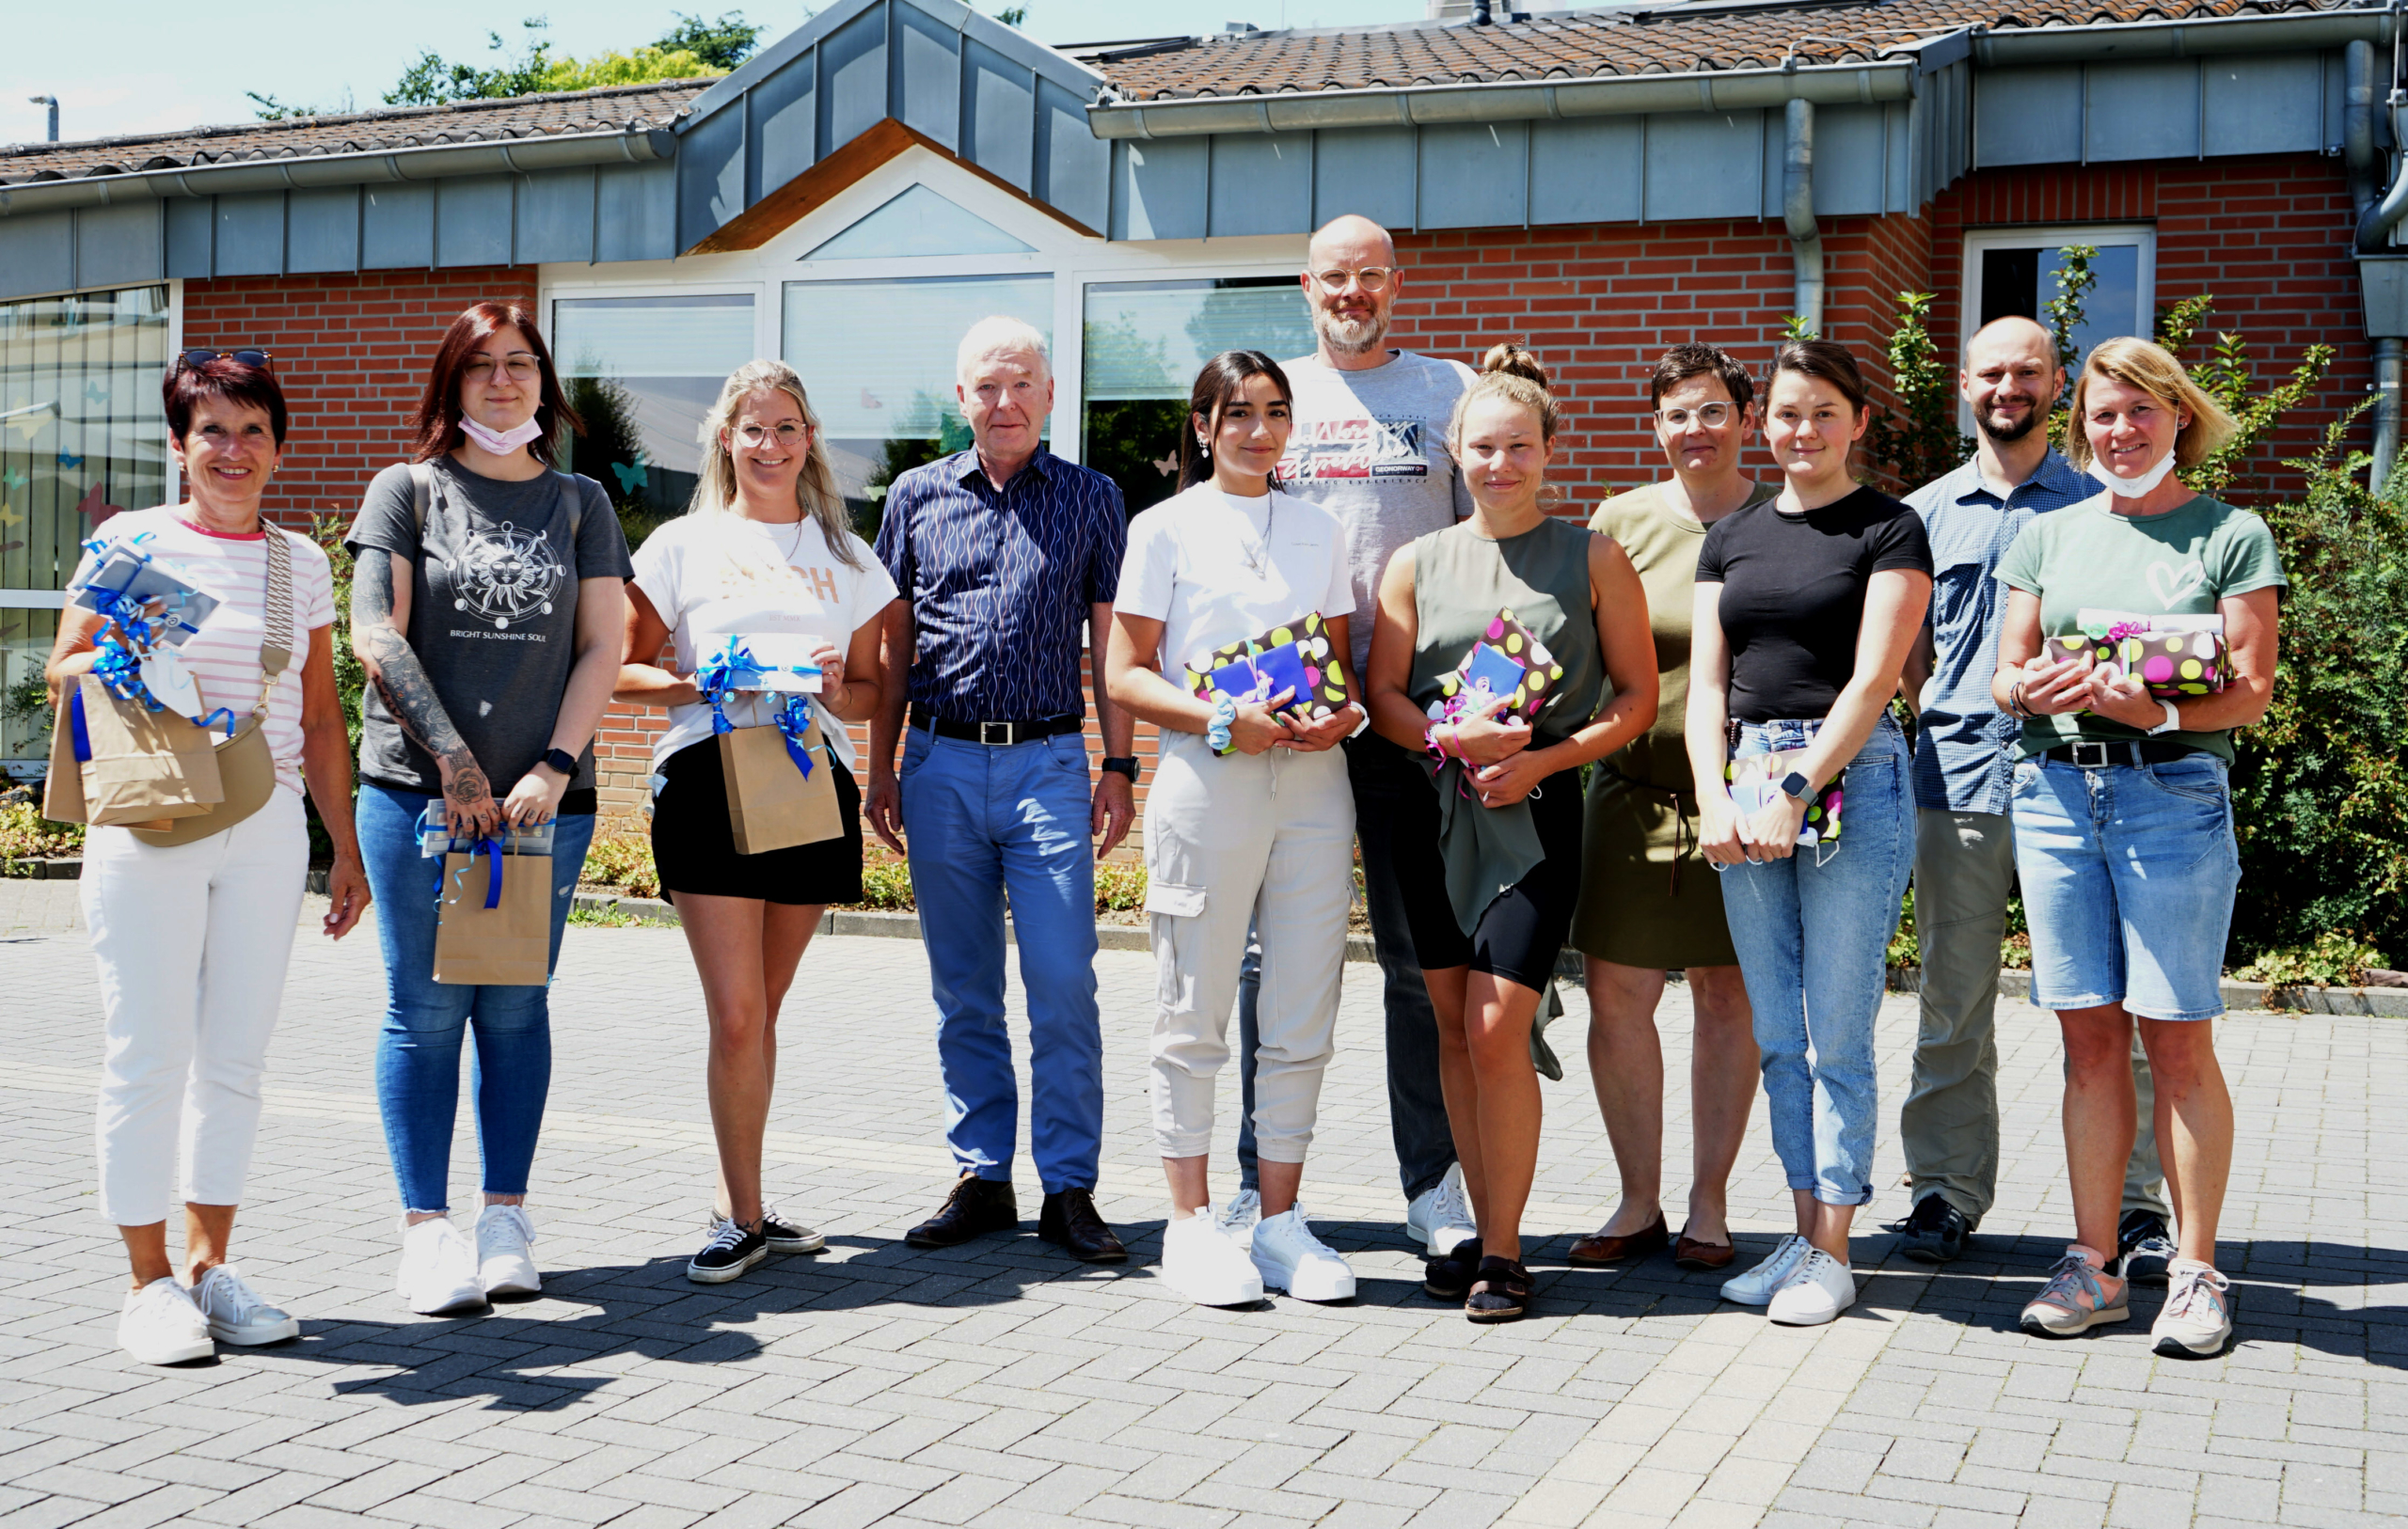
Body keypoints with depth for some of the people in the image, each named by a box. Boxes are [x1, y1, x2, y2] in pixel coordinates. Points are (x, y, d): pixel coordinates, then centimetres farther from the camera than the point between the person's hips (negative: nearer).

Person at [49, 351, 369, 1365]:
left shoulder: (300, 562, 12)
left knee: (235, 1056, 6)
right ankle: (149, 1282, 9)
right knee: (148, 1054, -2)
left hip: (267, 828, 3)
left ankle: (209, 1265, 17)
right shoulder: (132, 540, 2)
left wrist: (346, 846, 14)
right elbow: (60, 673, 5)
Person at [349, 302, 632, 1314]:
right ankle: (428, 1230, 4)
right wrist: (453, 759, -11)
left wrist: (553, 768, -7)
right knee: (425, 1009, -1)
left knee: (516, 1010, 5)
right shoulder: (408, 490, 6)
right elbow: (376, 635, -3)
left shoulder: (580, 504, 12)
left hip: (546, 796, 2)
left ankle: (506, 1220, 12)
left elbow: (601, 650, 6)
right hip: (415, 787, -1)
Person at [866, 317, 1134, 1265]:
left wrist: (1119, 769, 0)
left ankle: (1069, 1189, 2)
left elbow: (1110, 644, 6)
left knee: (1064, 984, -6)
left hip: (1049, 765, -2)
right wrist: (882, 768, 8)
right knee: (963, 990, 7)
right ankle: (981, 1178, 16)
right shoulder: (917, 497, 9)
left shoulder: (1091, 499, 6)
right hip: (941, 763, 2)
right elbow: (893, 644, 12)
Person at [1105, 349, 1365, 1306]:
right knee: (1196, 1014, 1)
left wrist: (1345, 713, -4)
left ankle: (1280, 1222, 15)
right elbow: (1125, 674, 0)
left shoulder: (1318, 530, 15)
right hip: (1207, 780, -4)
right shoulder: (1167, 528, 3)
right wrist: (1223, 720, -14)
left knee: (1303, 1018, 5)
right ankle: (1191, 1223, 12)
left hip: (1312, 781, 4)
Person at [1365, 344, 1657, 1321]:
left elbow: (1638, 696, 3)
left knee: (1498, 1031, -10)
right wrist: (1449, 738, -13)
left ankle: (1504, 1252, 1)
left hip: (1537, 812, -3)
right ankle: (1485, 1231, 18)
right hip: (1434, 810, 3)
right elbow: (1383, 695, 7)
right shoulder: (1418, 564, 10)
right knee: (1454, 1031, 6)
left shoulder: (1592, 561, 3)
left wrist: (1544, 759, -11)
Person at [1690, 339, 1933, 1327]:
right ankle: (1804, 1235, 17)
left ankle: (1831, 1254, 5)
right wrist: (1713, 800, -5)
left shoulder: (1889, 531, 0)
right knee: (1778, 1035, 8)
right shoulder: (1731, 539, 15)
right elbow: (1707, 682, 10)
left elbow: (1871, 679, -9)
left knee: (1837, 1035, -2)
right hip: (1746, 778, 5)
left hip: (1849, 778, -5)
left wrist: (1796, 791, -17)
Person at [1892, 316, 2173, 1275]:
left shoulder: (2098, 503, 9)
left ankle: (2131, 1202, 5)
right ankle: (1947, 1189, 15)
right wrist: (1949, 721, -1)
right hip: (1958, 774, 2)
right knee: (1954, 998, 6)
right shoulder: (1928, 512, 15)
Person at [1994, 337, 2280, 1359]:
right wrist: (2035, 688, -9)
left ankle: (2194, 1272, 6)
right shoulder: (2048, 535, 15)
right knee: (2090, 1037, 5)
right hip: (2055, 789, 3)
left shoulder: (2233, 536, 4)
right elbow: (2006, 676, 14)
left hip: (2173, 790, -3)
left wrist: (2158, 710, -20)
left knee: (2177, 1038, -3)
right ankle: (2093, 1265, 12)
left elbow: (2249, 692, -2)